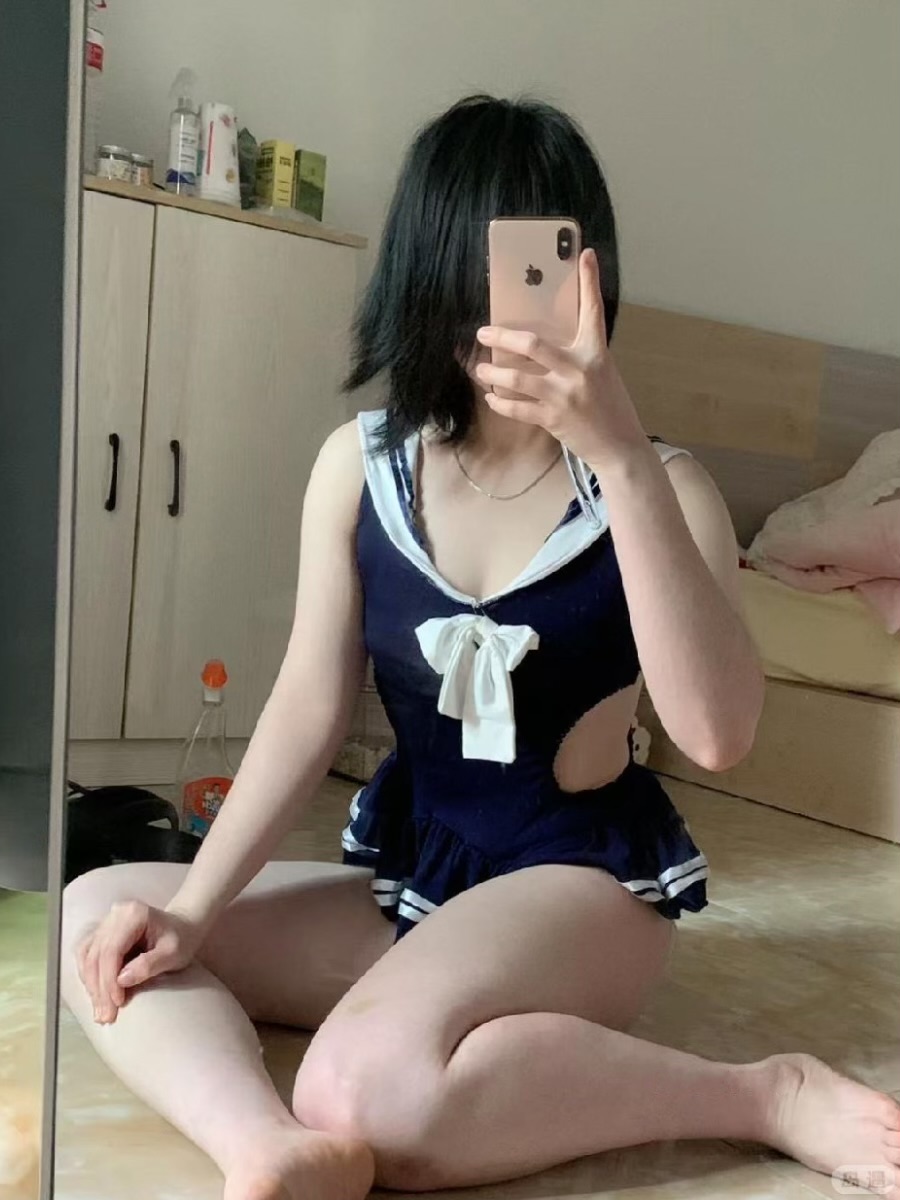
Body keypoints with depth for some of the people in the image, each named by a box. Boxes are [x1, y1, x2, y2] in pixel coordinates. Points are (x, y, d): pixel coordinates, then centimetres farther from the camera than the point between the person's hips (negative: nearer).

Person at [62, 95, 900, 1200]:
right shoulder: (359, 465, -1)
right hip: (402, 878, 5)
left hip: (582, 880, -5)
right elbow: (310, 707, -3)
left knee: (369, 1088, -33)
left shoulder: (653, 485, -11)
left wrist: (623, 456, -35)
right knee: (93, 914, -6)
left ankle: (767, 1094, -16)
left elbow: (717, 732, -27)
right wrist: (192, 909, -12)